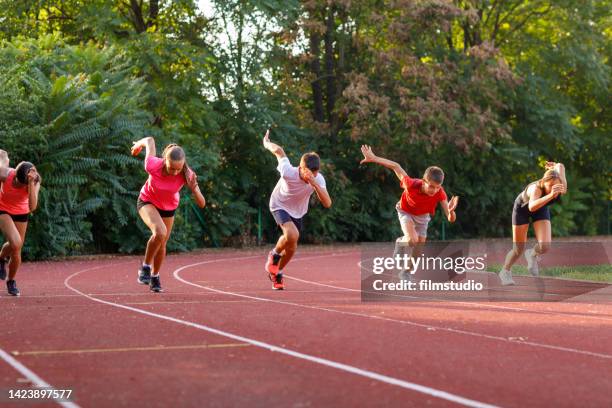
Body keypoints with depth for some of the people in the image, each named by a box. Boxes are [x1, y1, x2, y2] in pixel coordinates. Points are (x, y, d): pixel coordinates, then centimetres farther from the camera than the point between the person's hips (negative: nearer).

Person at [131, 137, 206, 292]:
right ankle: (145, 267, -7)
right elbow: (150, 140, -15)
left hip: (169, 208, 3)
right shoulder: (153, 166, -36)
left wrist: (194, 189, -52)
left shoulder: (187, 175, -33)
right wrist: (139, 144, 8)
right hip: (147, 202, -3)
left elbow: (202, 204, -32)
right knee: (160, 232, -30)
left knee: (161, 245, 14)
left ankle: (155, 276, 43)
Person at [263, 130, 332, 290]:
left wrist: (314, 184, -49)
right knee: (292, 235, -30)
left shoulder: (319, 179, -27)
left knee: (292, 247, 12)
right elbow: (279, 151, -19)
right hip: (279, 205, -4)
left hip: (298, 211, 4)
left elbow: (327, 203, -37)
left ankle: (277, 273, 39)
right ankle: (274, 255, 0)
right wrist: (267, 144, 2)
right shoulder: (288, 172, -35)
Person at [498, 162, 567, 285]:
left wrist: (555, 166, 3)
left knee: (545, 246, -17)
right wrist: (550, 195, -77)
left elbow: (560, 166, -16)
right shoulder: (536, 188, -45)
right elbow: (532, 207, -67)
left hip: (541, 208, 3)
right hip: (523, 207, -3)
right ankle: (505, 272, 37)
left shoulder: (562, 187, -34)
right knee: (519, 250, 6)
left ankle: (532, 255, 20)